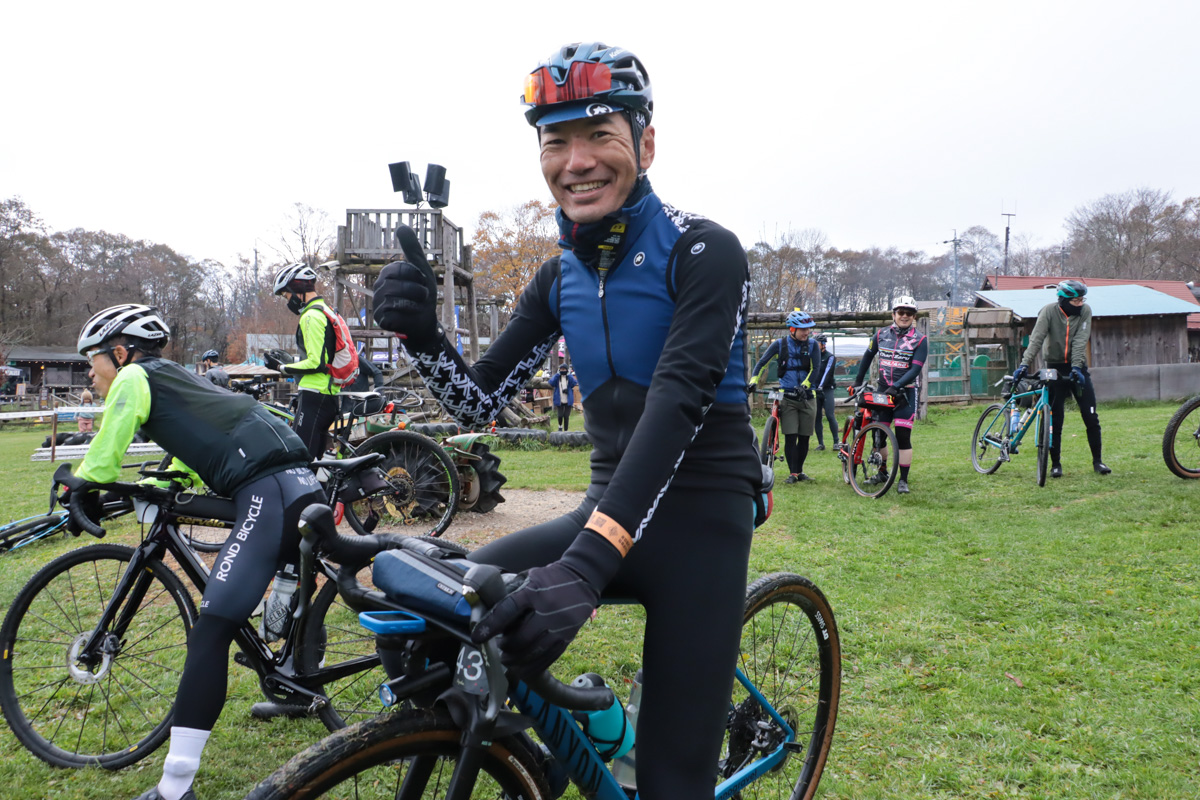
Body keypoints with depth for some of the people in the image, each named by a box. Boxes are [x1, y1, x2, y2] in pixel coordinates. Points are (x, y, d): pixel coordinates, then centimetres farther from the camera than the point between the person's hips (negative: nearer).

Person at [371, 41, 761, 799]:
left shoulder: (703, 251, -12)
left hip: (698, 516, -5)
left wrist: (587, 562, -37)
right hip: (608, 510, 5)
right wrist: (423, 334, -15)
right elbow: (481, 401, 6)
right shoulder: (560, 277, 7)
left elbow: (677, 404, -26)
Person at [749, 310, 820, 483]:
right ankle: (793, 473, -3)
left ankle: (800, 471, 19)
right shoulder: (780, 344, 1)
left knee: (804, 437, 5)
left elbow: (815, 369, -5)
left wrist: (804, 386, -20)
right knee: (790, 437, -8)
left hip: (807, 396, 2)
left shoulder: (812, 345, 3)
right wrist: (753, 381, -14)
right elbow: (762, 363, 1)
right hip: (787, 397, -1)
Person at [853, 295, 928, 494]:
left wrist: (896, 386, -24)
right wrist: (858, 380, 19)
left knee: (903, 437, -8)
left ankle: (903, 480, 0)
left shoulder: (920, 340, -4)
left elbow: (915, 369, -13)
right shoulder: (881, 334, 5)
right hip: (883, 391, 3)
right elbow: (868, 356, 19)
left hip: (905, 393, -3)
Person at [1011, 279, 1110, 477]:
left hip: (1077, 368, 1)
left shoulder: (1085, 311, -6)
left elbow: (1080, 341, -14)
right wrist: (1025, 364, -31)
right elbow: (1036, 339, -19)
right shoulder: (1049, 311, -11)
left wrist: (1076, 367, -26)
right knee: (1054, 419, 1)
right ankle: (1056, 464, 12)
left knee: (1091, 416, -1)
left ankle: (1097, 460, 13)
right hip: (1055, 368, -1)